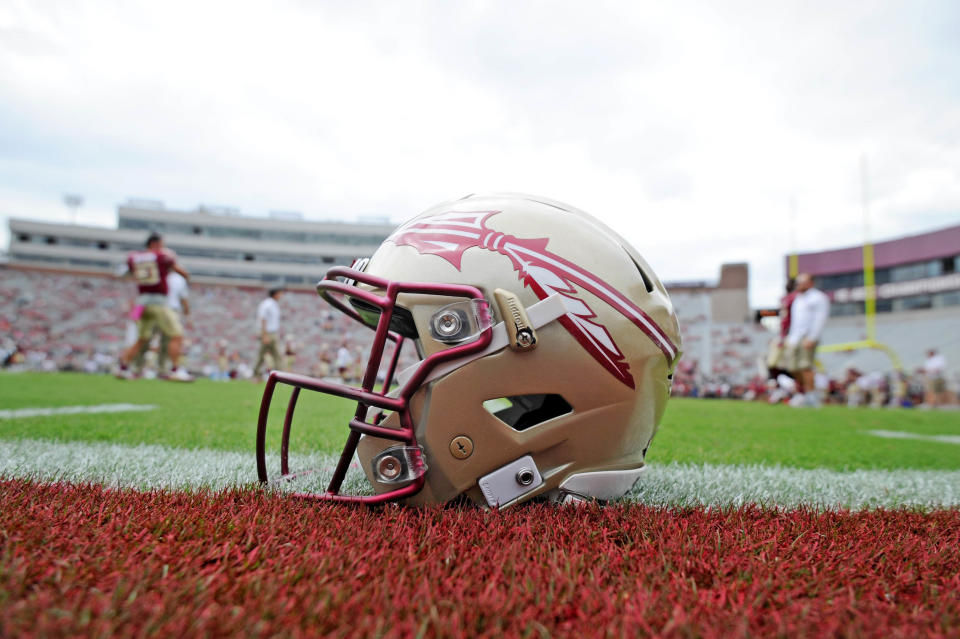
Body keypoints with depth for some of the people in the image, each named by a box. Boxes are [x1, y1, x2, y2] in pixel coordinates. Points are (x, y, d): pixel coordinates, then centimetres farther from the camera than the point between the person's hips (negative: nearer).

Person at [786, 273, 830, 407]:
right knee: (796, 369, 3)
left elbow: (820, 319, -11)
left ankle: (811, 396, -15)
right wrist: (790, 338, 19)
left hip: (808, 337, -8)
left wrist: (811, 338, -18)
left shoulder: (818, 297, -1)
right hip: (795, 338, 8)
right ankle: (802, 394, 9)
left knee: (805, 366, -16)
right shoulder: (798, 299, 24)